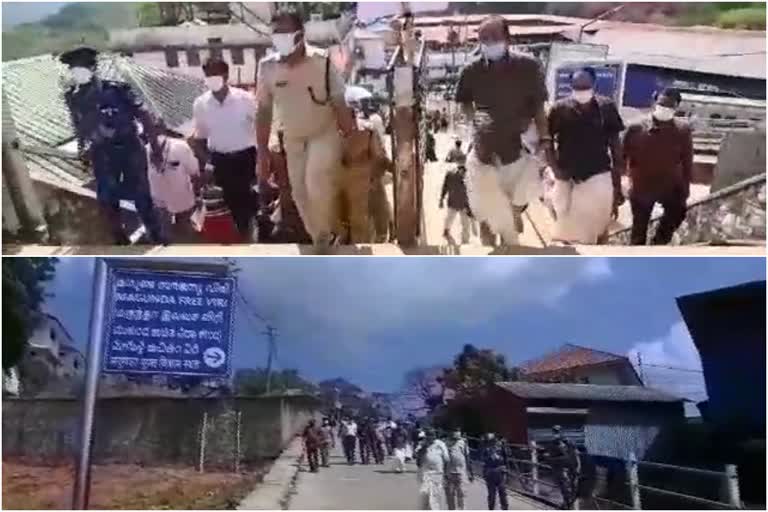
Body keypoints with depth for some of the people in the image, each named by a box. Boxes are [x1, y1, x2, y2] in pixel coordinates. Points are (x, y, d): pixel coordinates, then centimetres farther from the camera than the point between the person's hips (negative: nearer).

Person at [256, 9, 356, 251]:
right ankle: (321, 241, 31)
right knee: (301, 195, 10)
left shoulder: (322, 62, -19)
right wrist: (262, 154, -2)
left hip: (324, 135, -4)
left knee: (318, 188, -24)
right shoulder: (267, 67, -12)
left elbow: (340, 106, -11)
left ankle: (325, 234, 3)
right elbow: (264, 112, -2)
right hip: (292, 140, 4)